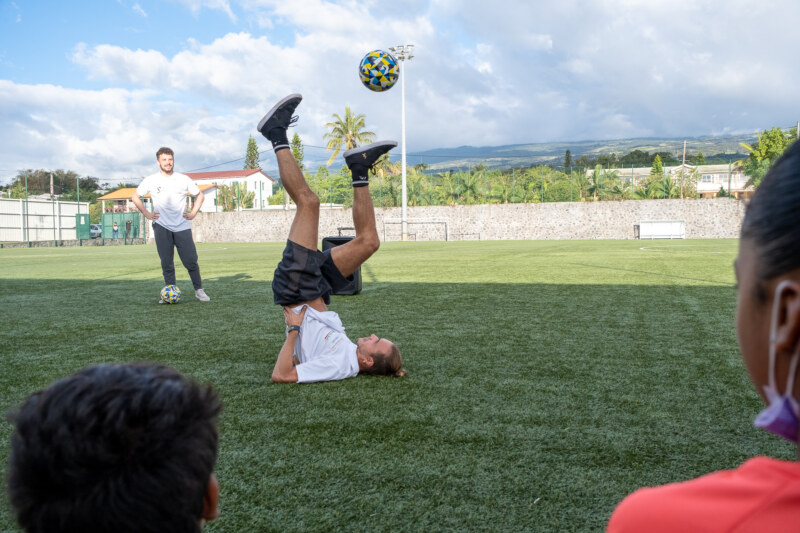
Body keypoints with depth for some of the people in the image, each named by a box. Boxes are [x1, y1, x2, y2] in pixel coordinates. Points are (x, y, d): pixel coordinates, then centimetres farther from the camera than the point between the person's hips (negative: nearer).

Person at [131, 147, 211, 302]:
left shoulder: (183, 179, 5)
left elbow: (200, 195, 17)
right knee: (166, 263, 0)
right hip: (161, 227, 0)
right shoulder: (150, 180, 4)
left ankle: (199, 290, 7)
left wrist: (193, 213, 6)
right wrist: (147, 214, 5)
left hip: (182, 227, 0)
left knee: (191, 261, -5)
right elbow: (135, 197, 15)